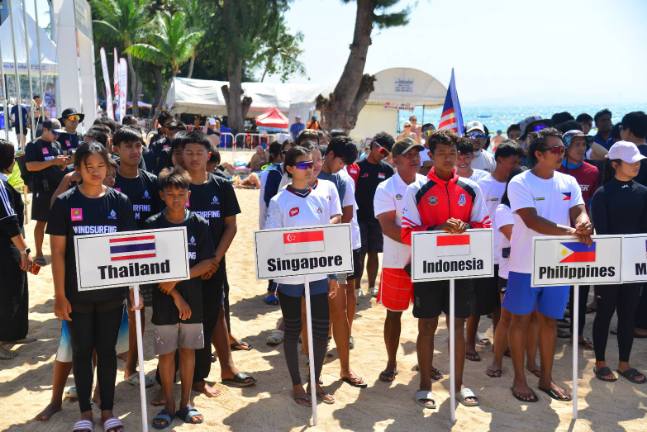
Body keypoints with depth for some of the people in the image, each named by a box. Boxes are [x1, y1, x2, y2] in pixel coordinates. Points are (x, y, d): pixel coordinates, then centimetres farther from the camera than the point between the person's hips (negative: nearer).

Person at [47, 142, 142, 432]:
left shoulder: (120, 201, -2)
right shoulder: (65, 203, -5)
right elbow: (57, 251, -4)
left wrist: (134, 288, -5)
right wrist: (60, 295, -7)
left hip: (111, 291, 1)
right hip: (77, 292, -1)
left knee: (107, 349, 11)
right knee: (82, 350, 11)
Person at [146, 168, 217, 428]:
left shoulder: (200, 225, -1)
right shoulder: (152, 226, -4)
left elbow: (208, 263, -5)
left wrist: (177, 279, -15)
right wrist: (176, 296, -12)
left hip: (193, 299, 1)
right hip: (164, 299, -1)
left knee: (188, 349, 10)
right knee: (166, 352, 5)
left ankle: (185, 403, 22)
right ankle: (168, 405, 18)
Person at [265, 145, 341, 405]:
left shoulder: (322, 197, 5)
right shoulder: (279, 202, -6)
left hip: (319, 275, 4)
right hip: (290, 277, -3)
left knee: (321, 330, 7)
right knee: (292, 331, 9)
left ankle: (316, 382, 26)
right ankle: (297, 385, 25)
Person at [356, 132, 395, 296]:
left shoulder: (387, 169, 5)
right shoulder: (359, 166, -4)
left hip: (379, 218, 3)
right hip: (360, 217, -3)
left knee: (373, 252, 11)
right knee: (360, 254, -2)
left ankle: (372, 286, 21)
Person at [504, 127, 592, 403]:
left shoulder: (569, 182, 6)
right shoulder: (520, 183, -11)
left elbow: (579, 212, -3)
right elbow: (532, 220, -23)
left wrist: (583, 225, -28)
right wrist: (571, 231, -32)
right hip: (526, 265, -5)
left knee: (549, 320, 14)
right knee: (521, 319, 6)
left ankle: (546, 378, 26)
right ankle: (519, 379, 18)